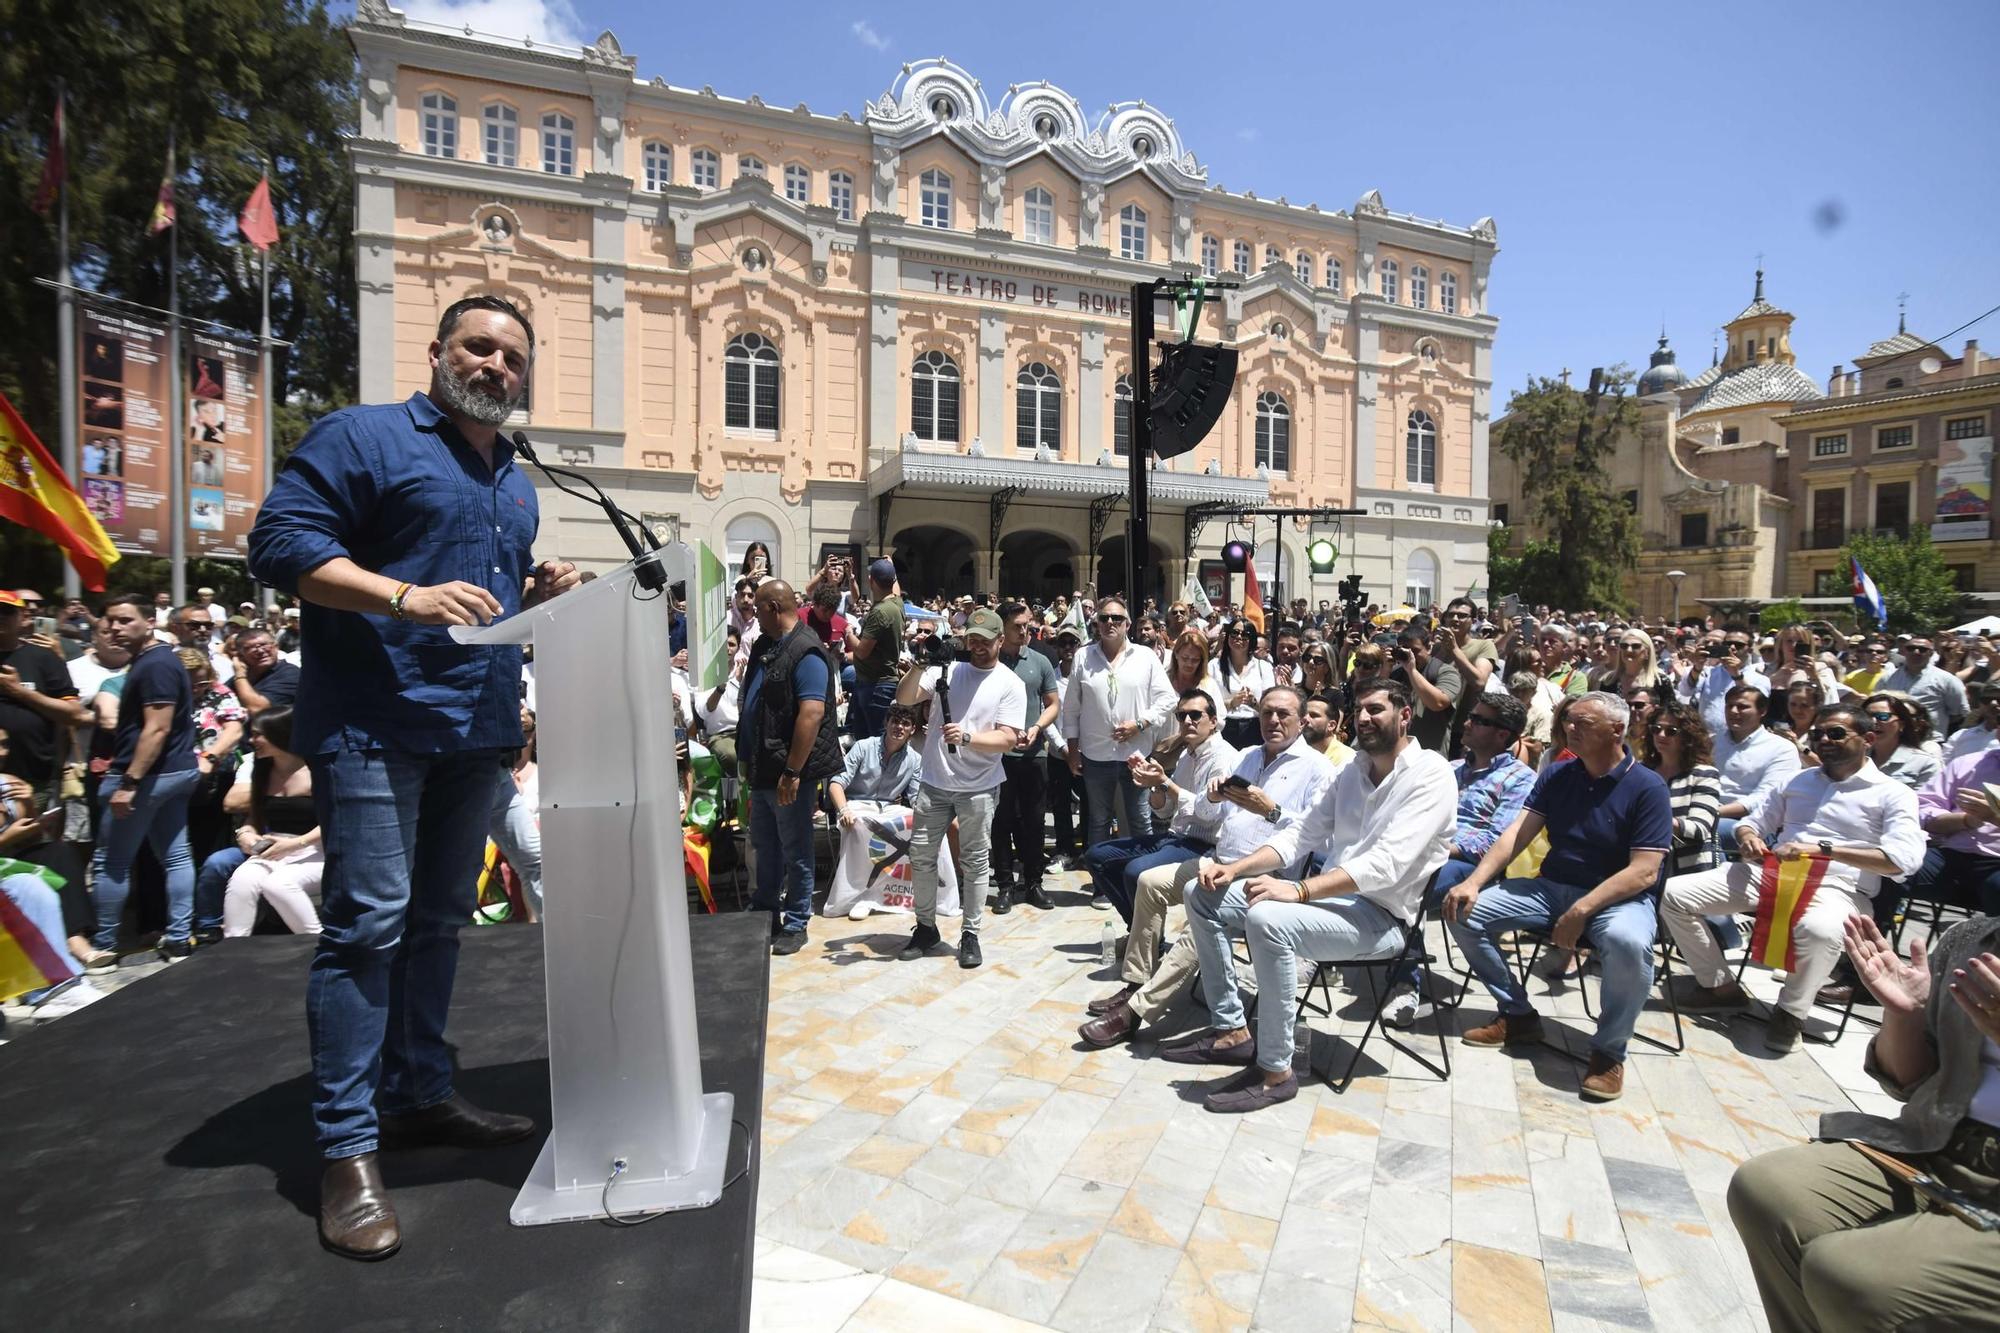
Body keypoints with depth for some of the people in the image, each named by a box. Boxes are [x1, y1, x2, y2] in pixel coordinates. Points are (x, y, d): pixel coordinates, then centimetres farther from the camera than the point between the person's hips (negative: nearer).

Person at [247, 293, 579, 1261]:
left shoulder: (517, 483, 20)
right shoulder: (362, 436, -2)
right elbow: (281, 542, -11)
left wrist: (540, 592, 5)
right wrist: (406, 597, -24)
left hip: (480, 728, 7)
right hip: (375, 722, -7)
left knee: (438, 920, 13)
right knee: (368, 921, -8)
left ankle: (420, 1093, 26)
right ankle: (348, 1150, 3)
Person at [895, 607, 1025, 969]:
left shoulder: (1010, 684, -3)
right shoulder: (946, 670, 4)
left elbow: (1007, 740, -12)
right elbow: (904, 699, -3)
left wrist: (966, 737, -26)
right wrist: (918, 666, -18)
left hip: (978, 788, -3)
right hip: (934, 783, 3)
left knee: (975, 861, 5)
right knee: (921, 855, 7)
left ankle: (970, 935, 18)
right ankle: (926, 929, 24)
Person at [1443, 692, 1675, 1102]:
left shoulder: (1647, 787, -11)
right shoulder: (1557, 775, 4)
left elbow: (1644, 872, -17)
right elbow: (1517, 833, -2)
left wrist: (1581, 911, -27)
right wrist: (1474, 882, -16)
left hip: (1619, 898, -5)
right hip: (1553, 887, 5)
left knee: (1628, 942, -39)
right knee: (1464, 912, -10)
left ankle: (1609, 1050, -12)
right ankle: (1517, 1015, 8)